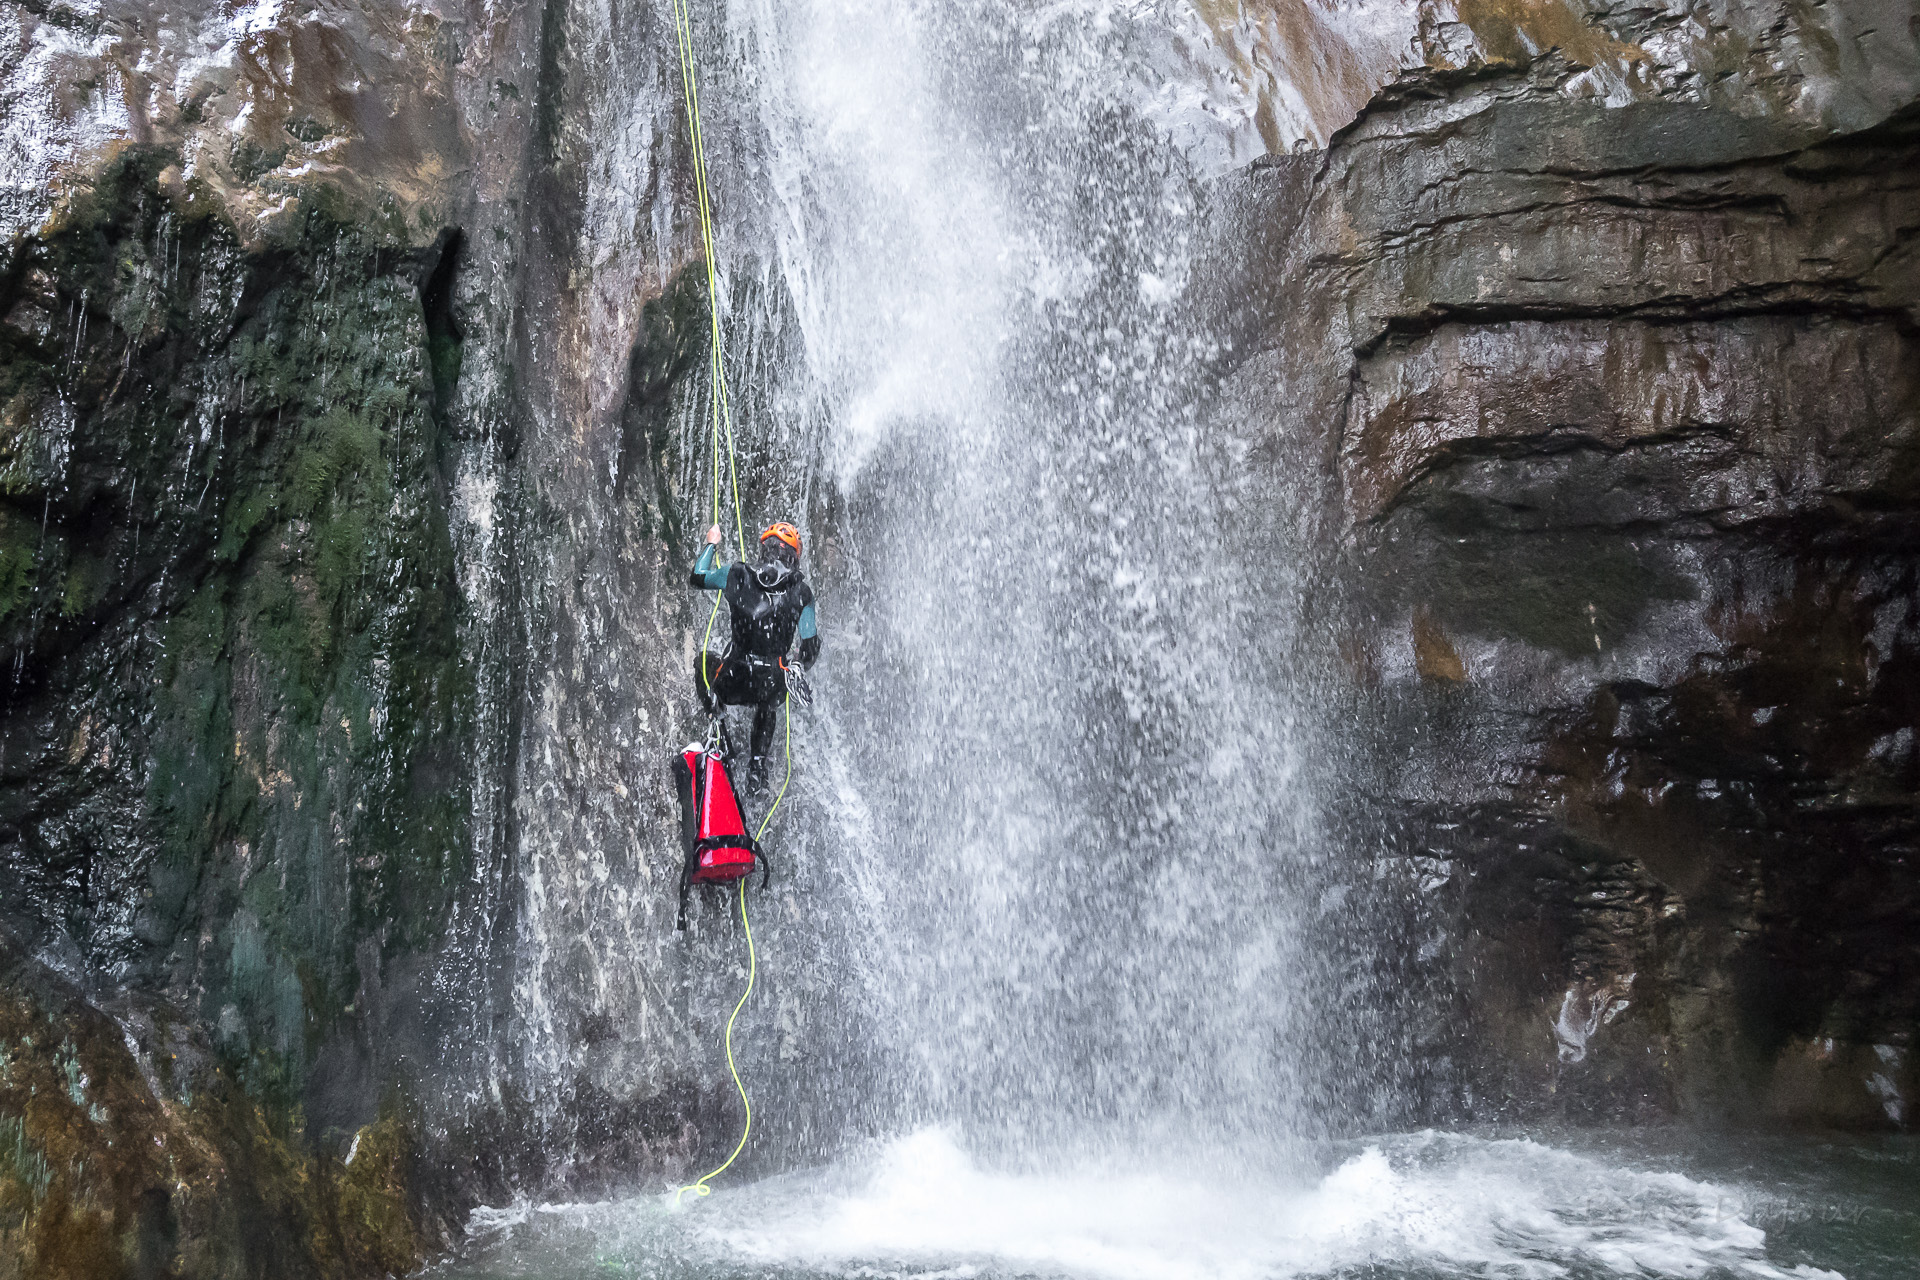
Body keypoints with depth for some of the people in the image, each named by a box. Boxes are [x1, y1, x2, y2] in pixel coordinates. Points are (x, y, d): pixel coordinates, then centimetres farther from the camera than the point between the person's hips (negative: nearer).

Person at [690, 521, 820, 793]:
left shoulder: (736, 575, -7)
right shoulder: (802, 591, -5)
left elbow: (698, 576, 12)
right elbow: (811, 647, -3)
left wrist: (711, 544, 28)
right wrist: (798, 670, 19)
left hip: (733, 682, -1)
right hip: (774, 684, 1)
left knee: (703, 658, 34)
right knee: (767, 707, 41)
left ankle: (715, 722, 22)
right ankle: (758, 764, 37)